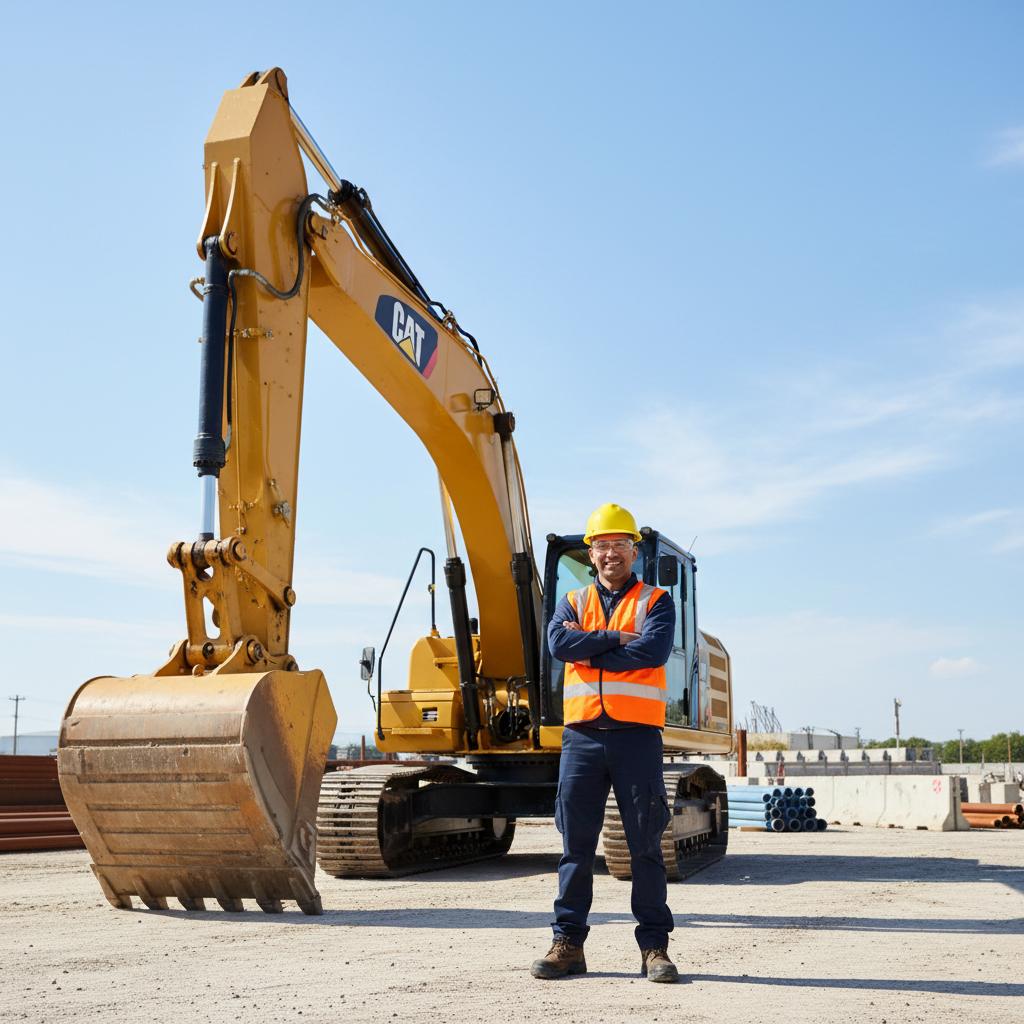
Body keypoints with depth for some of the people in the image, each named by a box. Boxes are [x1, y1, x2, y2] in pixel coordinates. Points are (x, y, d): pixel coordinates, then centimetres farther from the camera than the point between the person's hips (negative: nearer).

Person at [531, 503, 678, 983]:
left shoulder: (655, 601, 6)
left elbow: (654, 650, -13)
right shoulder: (573, 603, 15)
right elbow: (559, 644, -6)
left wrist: (589, 648, -8)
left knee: (645, 845, 2)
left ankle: (654, 946, 10)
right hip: (582, 733, 2)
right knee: (576, 844, 5)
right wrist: (617, 639, -11)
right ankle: (567, 942, 12)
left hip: (637, 734, -2)